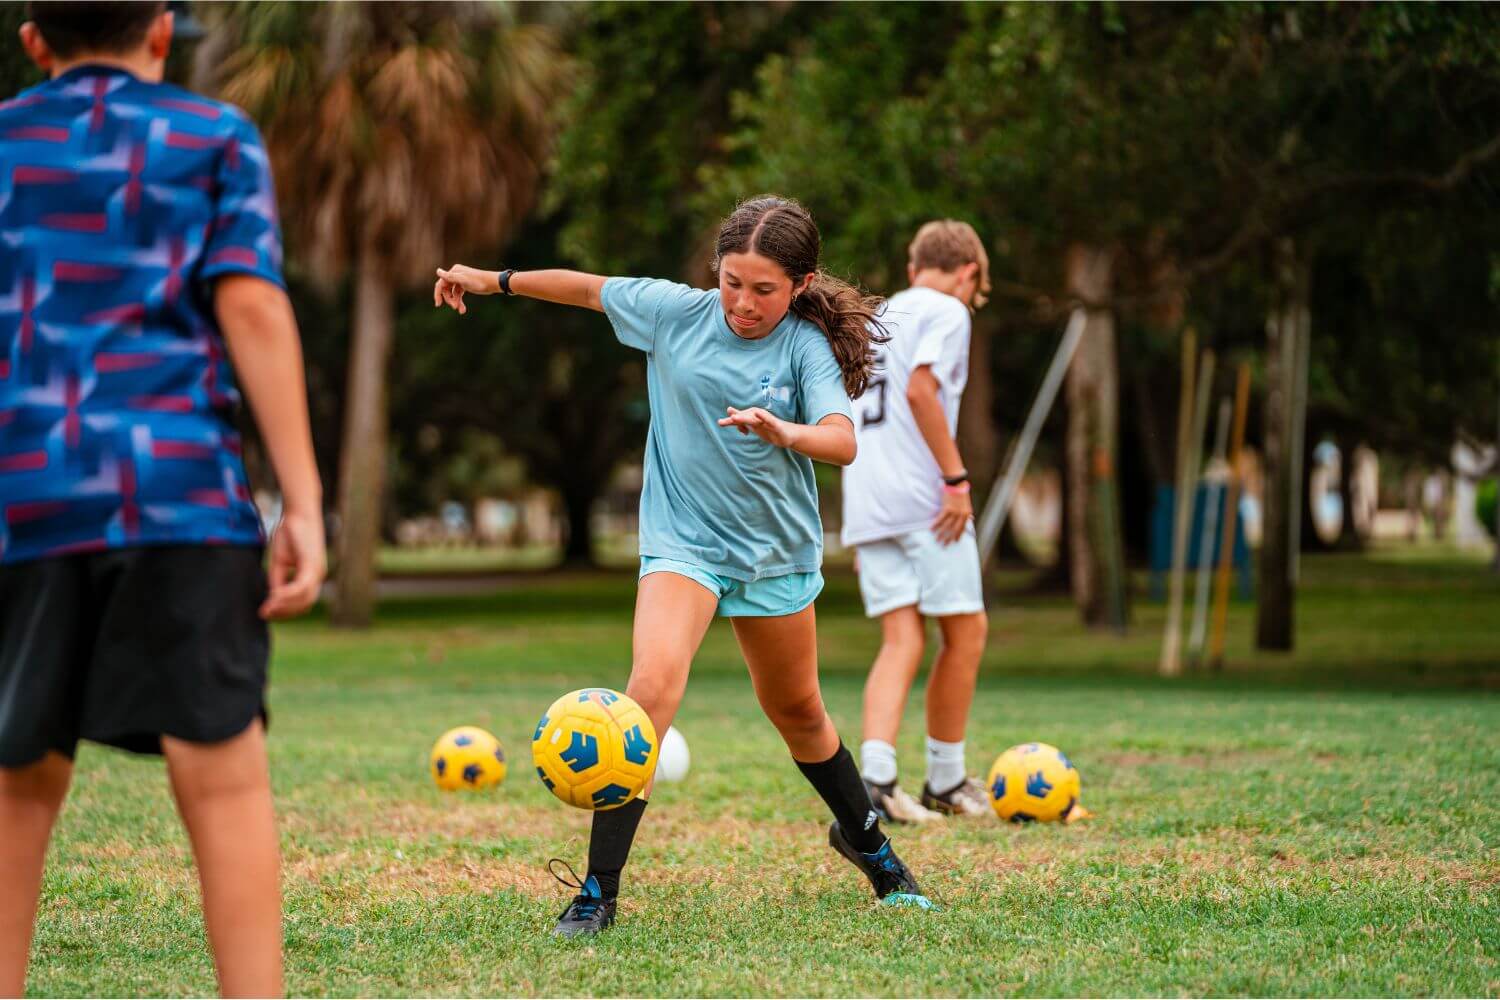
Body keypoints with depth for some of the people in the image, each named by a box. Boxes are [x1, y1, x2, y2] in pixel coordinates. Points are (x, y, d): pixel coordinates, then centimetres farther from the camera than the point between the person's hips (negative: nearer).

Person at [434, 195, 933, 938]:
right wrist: (495, 280, 14)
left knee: (796, 711, 18)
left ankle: (863, 836, 48)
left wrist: (784, 432, -47)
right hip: (682, 542, -1)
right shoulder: (674, 312, -8)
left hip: (776, 549, 1)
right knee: (653, 685, -25)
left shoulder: (806, 347, -13)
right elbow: (592, 289, 9)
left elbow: (842, 442, -27)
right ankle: (598, 891, -24)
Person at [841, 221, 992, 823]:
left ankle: (875, 774, -17)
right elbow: (921, 390, -17)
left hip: (867, 504, 7)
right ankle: (946, 783, 11)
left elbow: (843, 417, 20)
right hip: (924, 499, -7)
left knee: (902, 640, 2)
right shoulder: (947, 312, -1)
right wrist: (958, 478, -16)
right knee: (965, 633, 5)